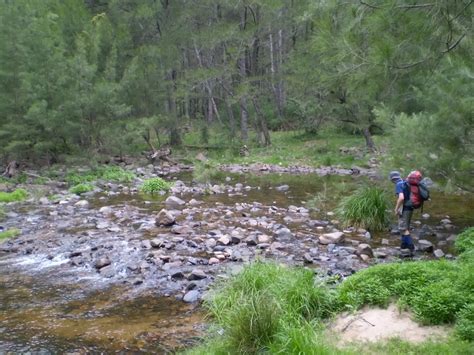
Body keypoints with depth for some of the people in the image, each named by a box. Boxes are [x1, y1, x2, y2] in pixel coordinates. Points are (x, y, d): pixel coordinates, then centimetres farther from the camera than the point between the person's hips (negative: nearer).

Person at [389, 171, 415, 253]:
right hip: (410, 208, 9)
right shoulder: (406, 183, 11)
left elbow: (401, 198, -30)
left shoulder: (398, 185, -17)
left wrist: (396, 209, -19)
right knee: (405, 226, 20)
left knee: (404, 228, -6)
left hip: (404, 209, -9)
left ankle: (411, 246, -9)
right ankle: (404, 244, 27)